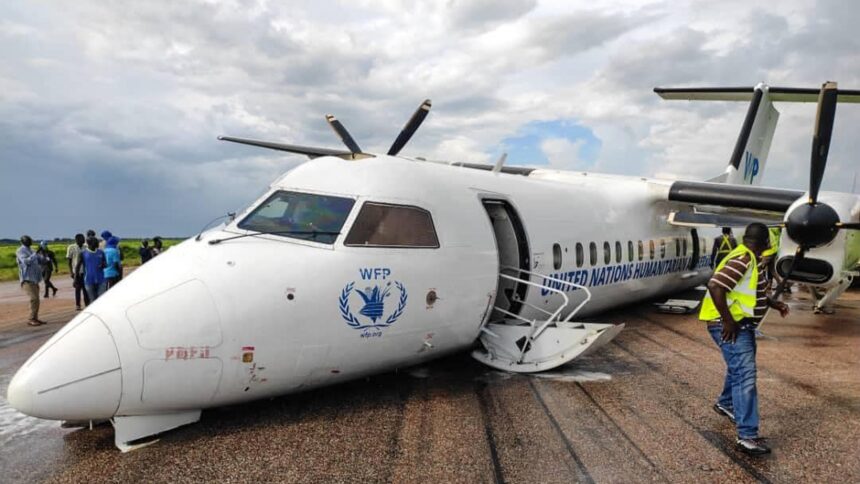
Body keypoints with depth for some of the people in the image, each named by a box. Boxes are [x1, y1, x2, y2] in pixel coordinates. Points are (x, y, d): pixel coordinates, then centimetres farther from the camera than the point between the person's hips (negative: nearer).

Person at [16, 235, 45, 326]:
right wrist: (36, 253, -25)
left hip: (34, 279, 9)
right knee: (34, 298, -18)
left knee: (36, 299, 10)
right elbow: (26, 261, -22)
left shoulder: (30, 251, 18)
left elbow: (41, 260, 15)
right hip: (27, 279, -9)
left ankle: (35, 318, 15)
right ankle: (31, 319, -14)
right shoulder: (20, 251, -6)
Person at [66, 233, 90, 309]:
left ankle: (87, 304, 9)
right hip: (76, 271, -3)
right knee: (78, 288, 1)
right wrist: (71, 272, -7)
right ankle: (77, 305, 9)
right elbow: (69, 260, -1)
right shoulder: (71, 247, -1)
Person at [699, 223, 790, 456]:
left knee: (739, 366, 26)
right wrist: (728, 321, -26)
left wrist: (775, 304, 11)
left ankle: (726, 403, 49)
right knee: (745, 375, -14)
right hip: (730, 326, -11)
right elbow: (715, 287, -31)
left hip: (743, 324, 11)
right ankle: (747, 436, -14)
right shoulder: (743, 259, -21)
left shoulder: (754, 261, 12)